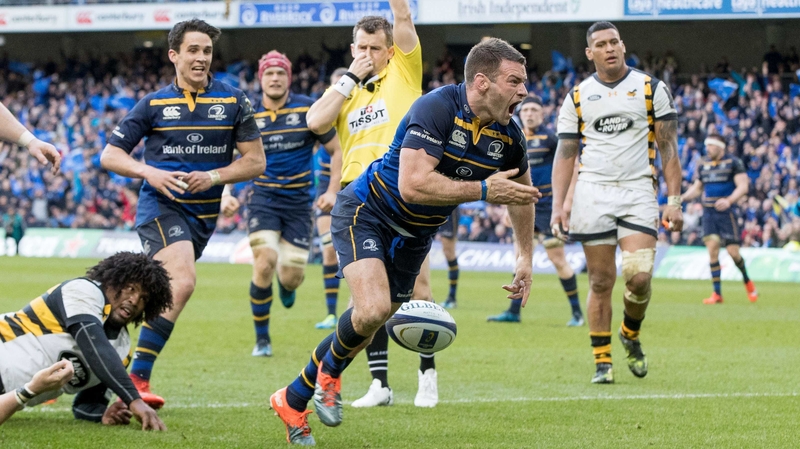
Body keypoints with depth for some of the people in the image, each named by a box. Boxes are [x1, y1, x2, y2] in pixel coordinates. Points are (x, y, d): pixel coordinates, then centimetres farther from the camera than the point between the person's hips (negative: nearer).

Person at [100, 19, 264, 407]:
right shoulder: (154, 104, 1)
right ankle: (137, 379, -24)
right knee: (182, 282, -25)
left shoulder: (233, 102, 4)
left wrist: (214, 177, -13)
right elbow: (110, 155, 3)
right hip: (161, 205, -4)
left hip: (204, 211, 4)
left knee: (164, 294, 10)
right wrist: (150, 172, -15)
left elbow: (255, 161, 3)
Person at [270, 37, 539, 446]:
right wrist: (483, 190, -34)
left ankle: (293, 400, 27)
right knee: (374, 308, -26)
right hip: (367, 212, -7)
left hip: (414, 235, 7)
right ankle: (329, 371, 6)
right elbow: (412, 185, -37)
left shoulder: (508, 136, -7)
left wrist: (526, 257, 14)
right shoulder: (437, 109, -29)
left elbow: (521, 191, 14)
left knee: (369, 323, 10)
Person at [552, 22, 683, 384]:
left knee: (639, 277, -13)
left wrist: (674, 200, -3)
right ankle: (602, 361, 7)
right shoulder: (577, 98, 9)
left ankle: (631, 334, 16)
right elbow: (565, 155, 10)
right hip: (592, 194, 1)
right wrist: (558, 206, -1)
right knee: (601, 281, -2)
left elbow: (668, 148, 5)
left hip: (638, 191, -1)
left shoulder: (652, 89, 6)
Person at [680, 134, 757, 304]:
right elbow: (697, 188, 22)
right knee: (712, 249, -6)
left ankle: (747, 281, 23)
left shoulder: (733, 163, -3)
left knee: (733, 251, -6)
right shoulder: (703, 165, 13)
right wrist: (683, 197, 2)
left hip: (727, 212, -4)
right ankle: (717, 293, -3)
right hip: (708, 213, 4)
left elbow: (743, 186, -10)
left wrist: (729, 200, -26)